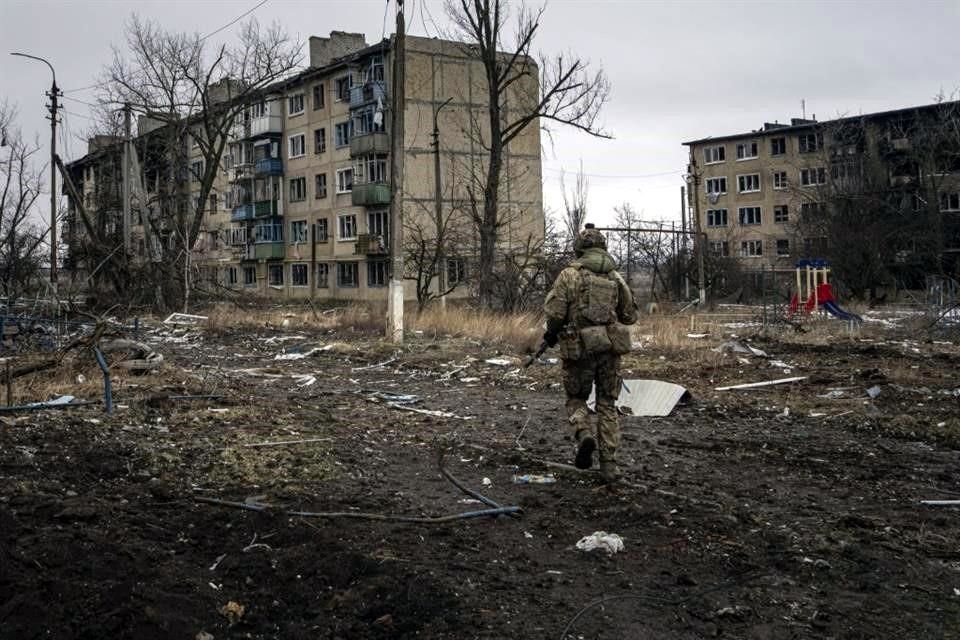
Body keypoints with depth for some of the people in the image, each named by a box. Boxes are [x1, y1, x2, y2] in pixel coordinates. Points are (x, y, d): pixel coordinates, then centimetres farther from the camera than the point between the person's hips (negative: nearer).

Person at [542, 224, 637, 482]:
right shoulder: (616, 277, 9)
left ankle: (584, 435, -12)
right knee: (607, 405, 11)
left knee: (576, 399, 16)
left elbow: (555, 312, -9)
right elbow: (630, 315, 12)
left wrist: (551, 334, 9)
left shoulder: (569, 275, -3)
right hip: (611, 347, 3)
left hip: (579, 348, -3)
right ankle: (609, 464, 6)